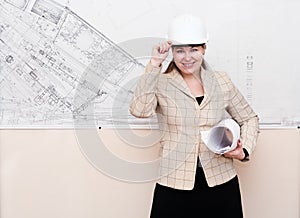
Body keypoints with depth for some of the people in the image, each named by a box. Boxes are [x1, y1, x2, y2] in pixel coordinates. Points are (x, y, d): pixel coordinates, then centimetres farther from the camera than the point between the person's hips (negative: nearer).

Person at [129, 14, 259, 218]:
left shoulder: (222, 81, 4)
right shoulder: (161, 84, -3)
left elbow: (249, 118, 14)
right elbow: (139, 110, -22)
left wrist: (244, 151, -1)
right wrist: (154, 64, -19)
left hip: (221, 182, 3)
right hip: (174, 186, -2)